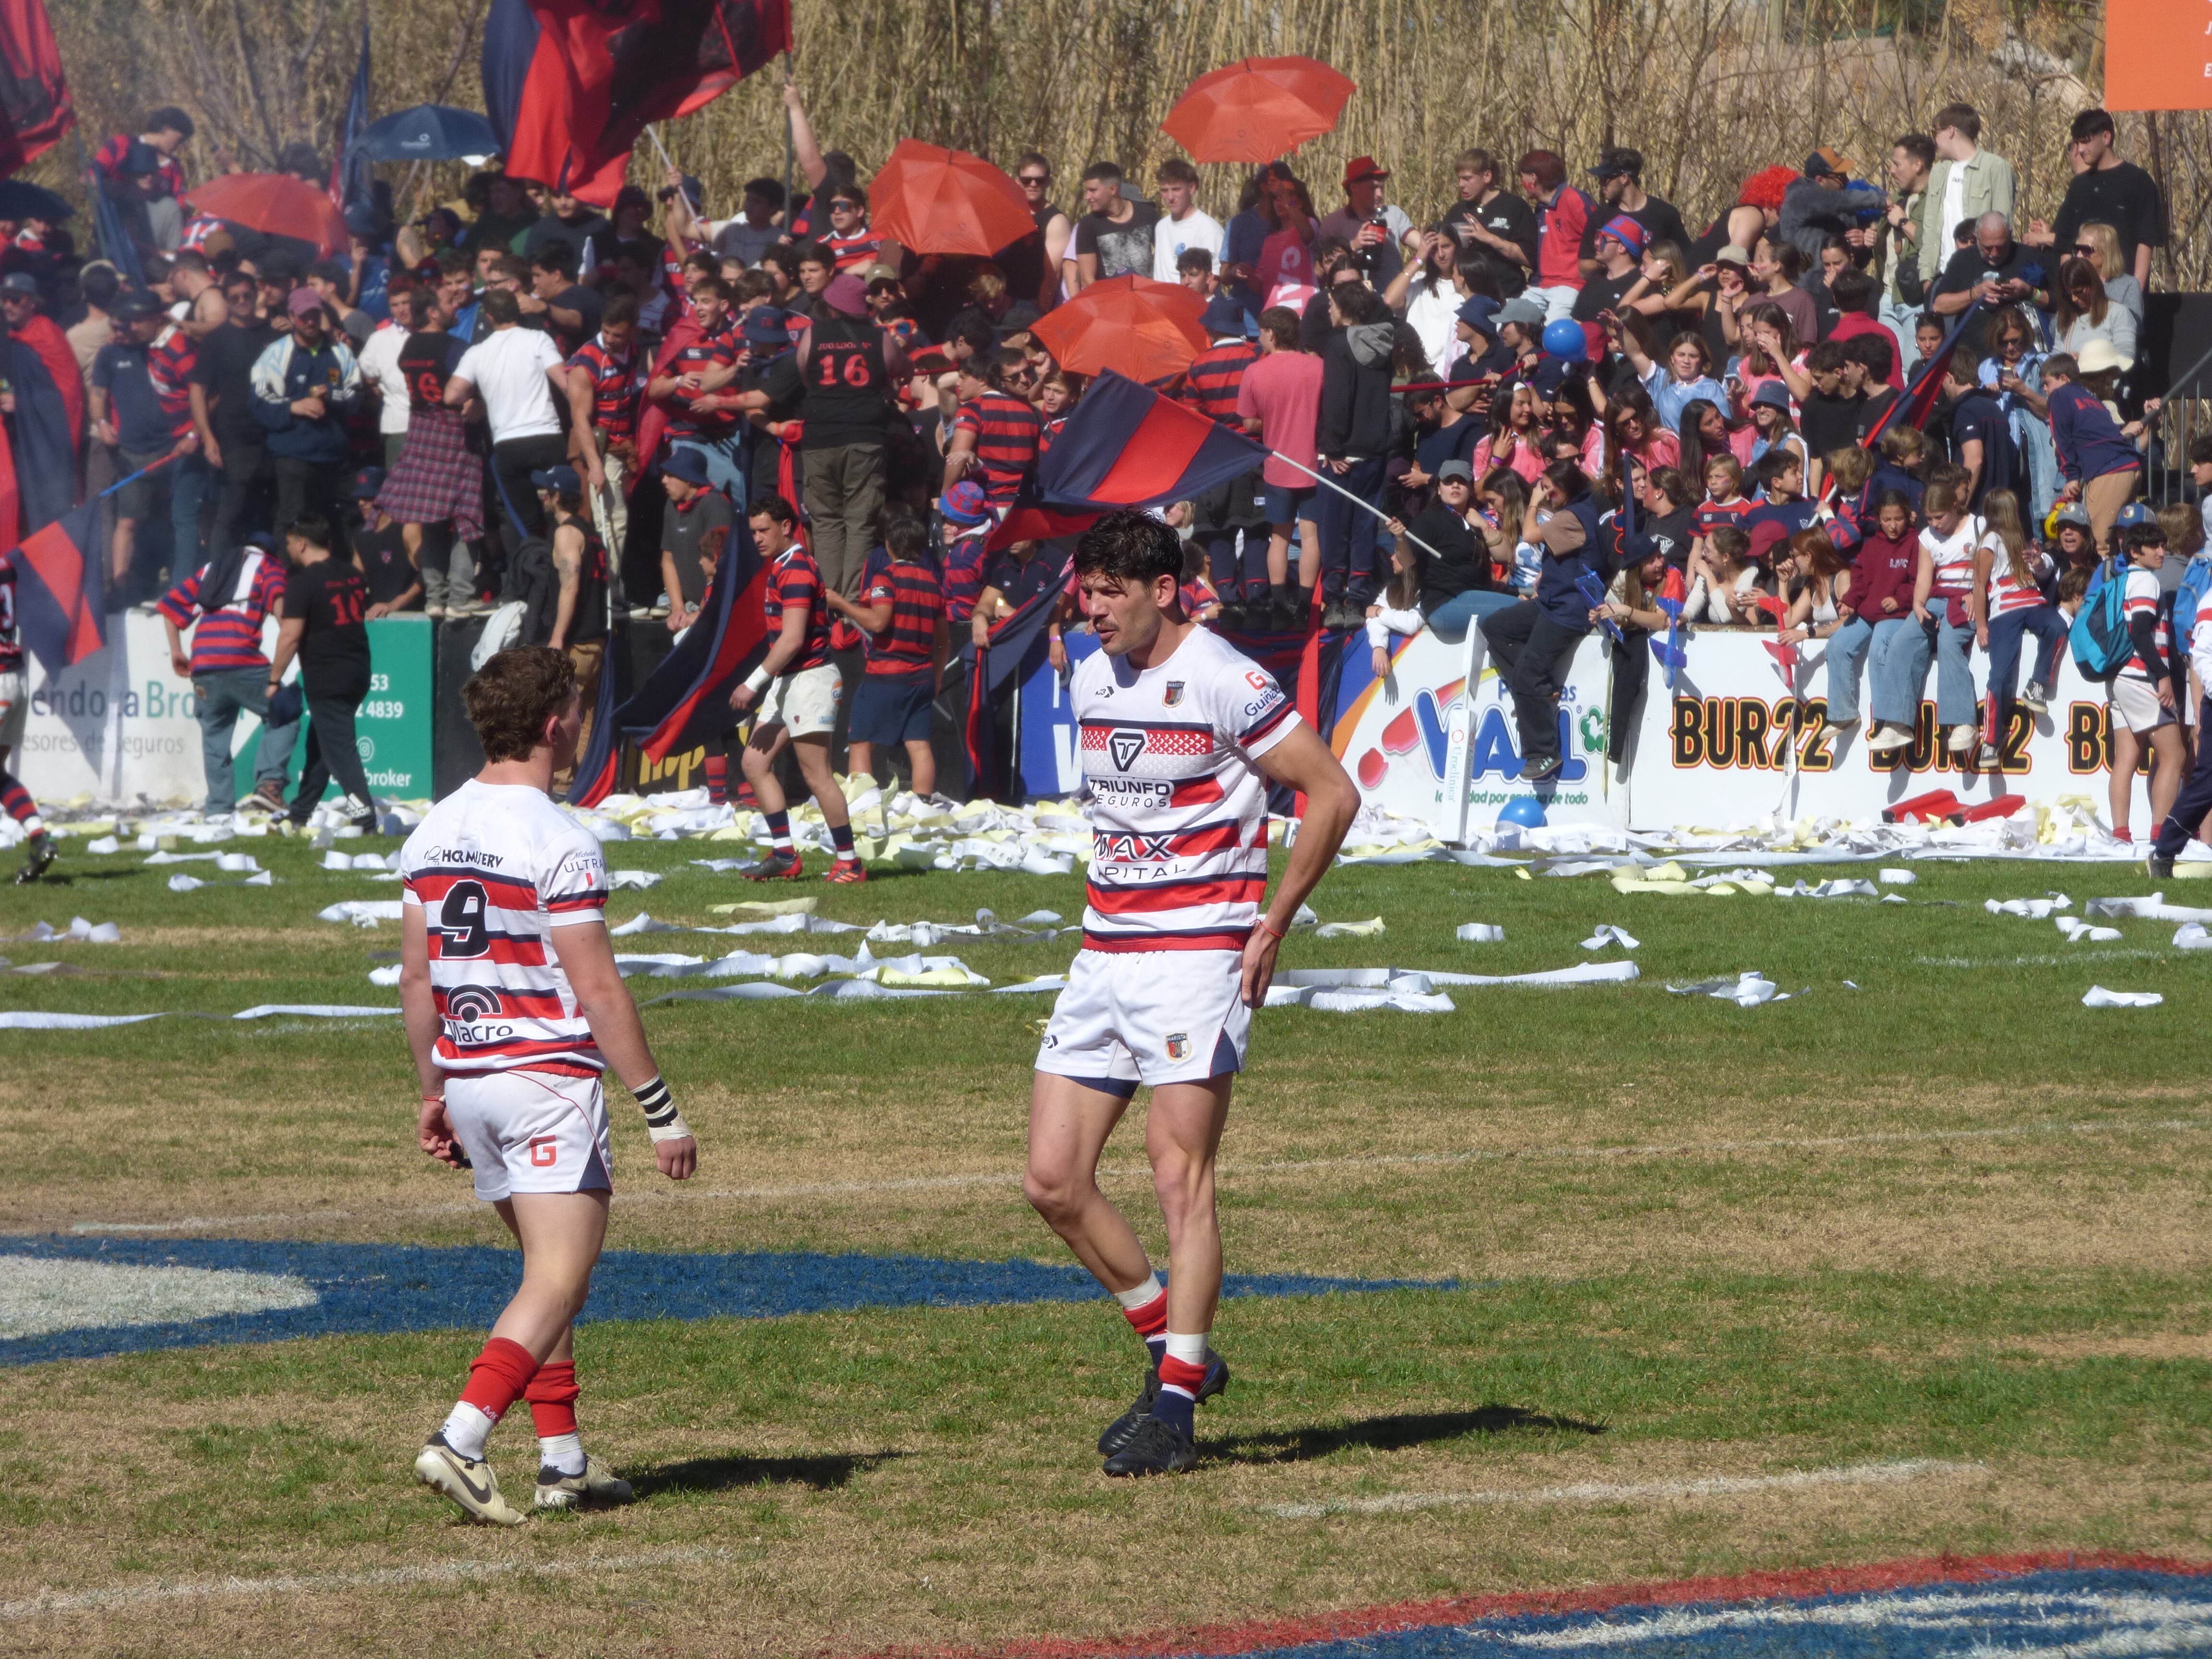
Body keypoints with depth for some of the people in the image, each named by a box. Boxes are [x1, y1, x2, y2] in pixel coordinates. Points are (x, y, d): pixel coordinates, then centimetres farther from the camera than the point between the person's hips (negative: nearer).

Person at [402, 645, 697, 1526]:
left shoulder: (433, 830, 8)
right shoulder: (558, 841, -15)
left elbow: (416, 974, 13)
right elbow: (597, 991, -16)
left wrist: (433, 1092, 22)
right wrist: (661, 1111, -11)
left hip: (469, 1078, 8)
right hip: (547, 1077, -8)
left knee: (550, 1271, 18)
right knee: (558, 1283, -8)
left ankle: (562, 1458, 16)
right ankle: (459, 1442, -22)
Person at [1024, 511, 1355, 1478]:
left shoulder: (1223, 683, -12)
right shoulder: (1090, 682, 11)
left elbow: (1333, 794, -10)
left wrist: (1269, 929, -9)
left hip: (1198, 954, -8)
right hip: (1103, 953, 8)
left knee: (1180, 1176, -10)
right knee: (1053, 1180, 2)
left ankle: (1174, 1409, -7)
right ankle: (1179, 1352, 16)